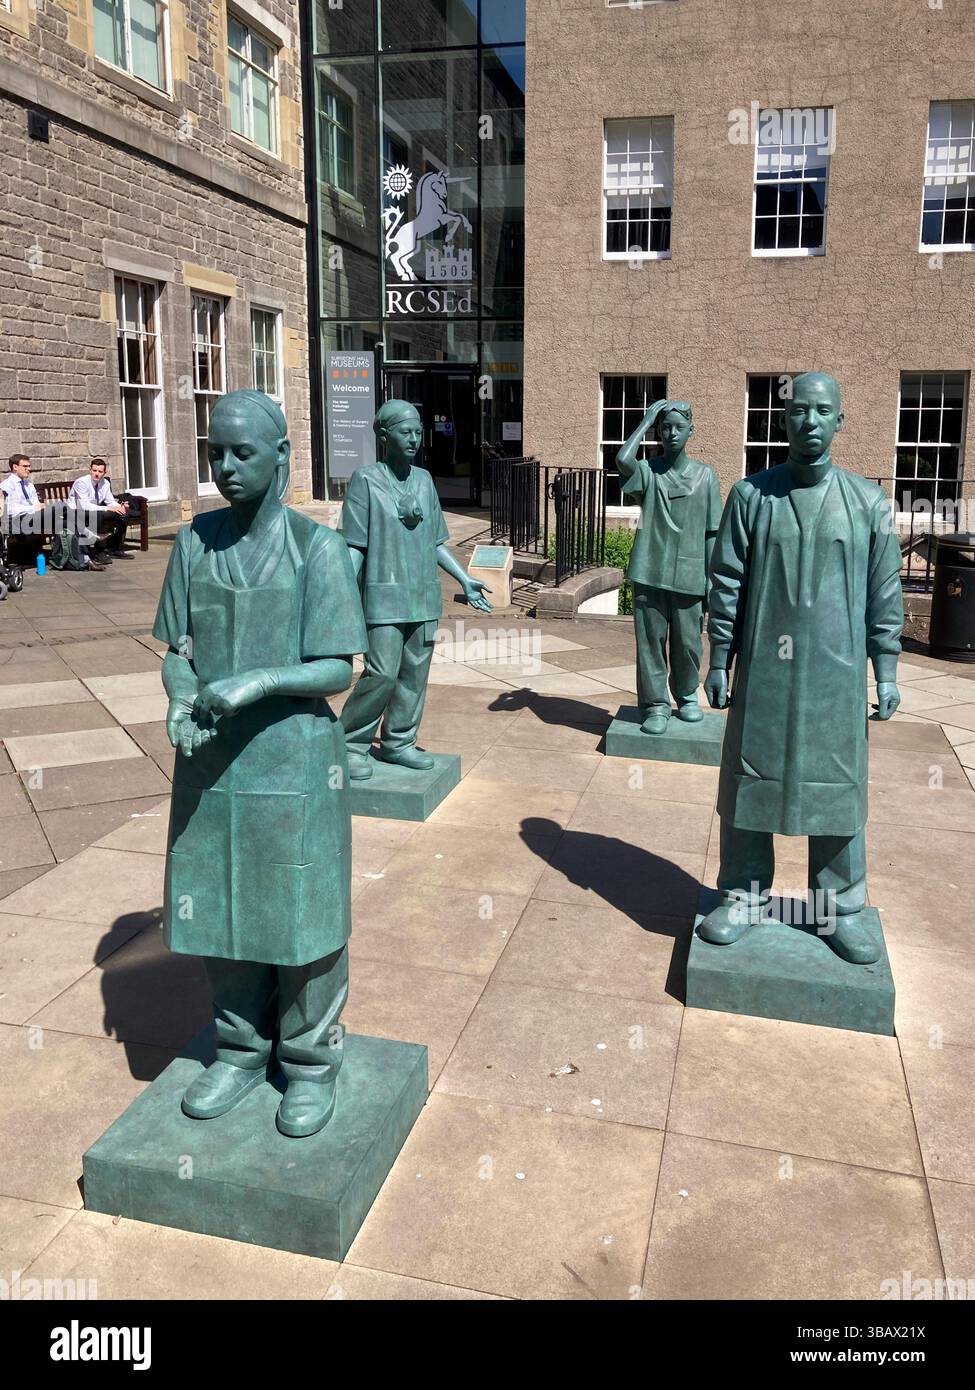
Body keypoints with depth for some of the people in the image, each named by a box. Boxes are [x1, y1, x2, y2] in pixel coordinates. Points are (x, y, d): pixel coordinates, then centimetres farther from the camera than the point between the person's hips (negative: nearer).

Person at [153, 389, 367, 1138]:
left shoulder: (317, 547, -9)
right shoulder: (195, 541, 3)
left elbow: (337, 669, -11)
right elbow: (176, 650, 7)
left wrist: (259, 682, -26)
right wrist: (181, 700, -14)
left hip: (295, 763, -4)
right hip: (210, 763, 4)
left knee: (301, 920, 7)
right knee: (220, 914, 14)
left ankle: (312, 1062, 28)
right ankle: (242, 1049, 36)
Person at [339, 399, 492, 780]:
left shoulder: (424, 480, 10)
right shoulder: (366, 479, -5)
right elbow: (354, 546, -7)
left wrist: (465, 580, 15)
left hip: (424, 595, 6)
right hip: (385, 595, -5)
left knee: (415, 673, 7)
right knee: (382, 673, -9)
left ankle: (398, 742, 20)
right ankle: (352, 745, 7)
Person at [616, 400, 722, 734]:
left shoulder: (705, 475, 5)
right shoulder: (648, 471, 1)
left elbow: (710, 533, 5)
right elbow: (623, 460, -24)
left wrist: (711, 580, 1)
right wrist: (646, 421, -10)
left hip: (688, 576, 1)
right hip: (650, 574, -1)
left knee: (688, 643, 7)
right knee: (650, 640, 1)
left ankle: (686, 696, 29)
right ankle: (656, 705, 12)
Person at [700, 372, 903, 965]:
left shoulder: (868, 501, 2)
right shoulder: (751, 495, 0)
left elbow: (884, 591, 4)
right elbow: (727, 583, 2)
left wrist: (887, 670, 2)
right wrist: (719, 660, 0)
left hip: (837, 673, 0)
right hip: (763, 671, 0)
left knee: (837, 787, 8)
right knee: (750, 782, 8)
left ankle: (841, 908, 23)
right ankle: (745, 896, 23)